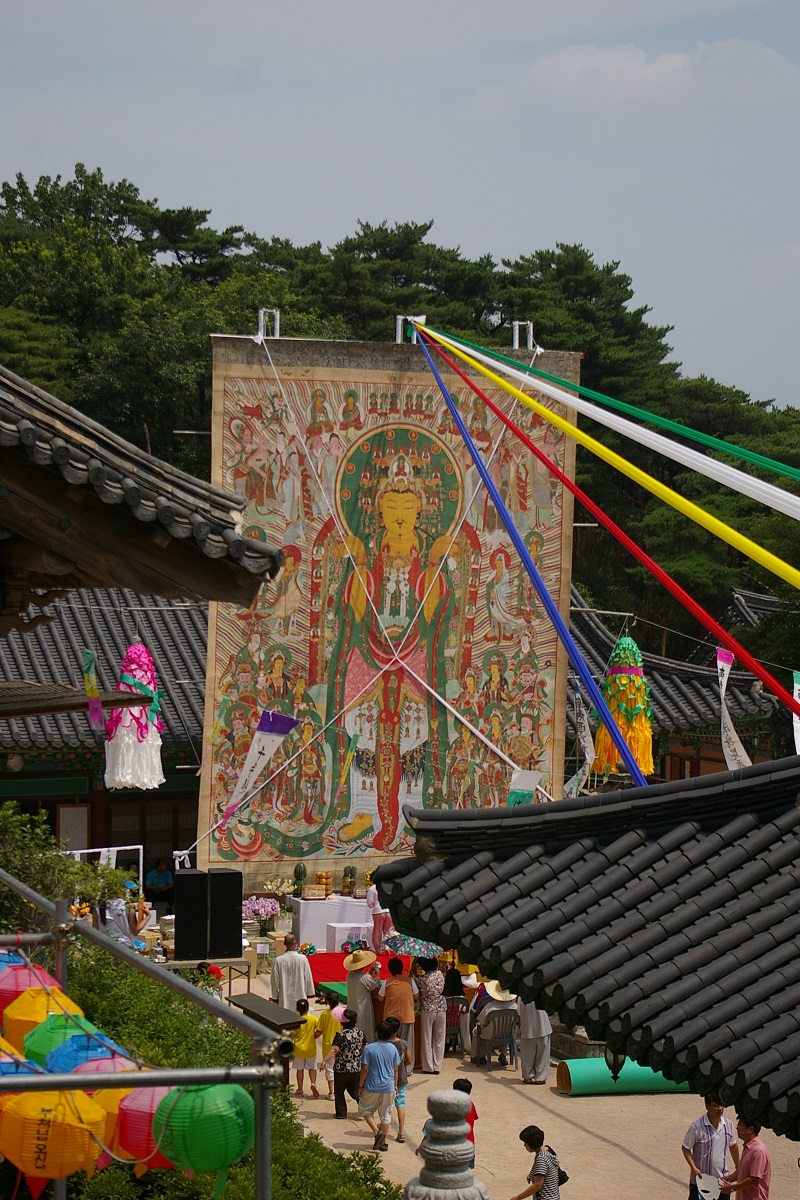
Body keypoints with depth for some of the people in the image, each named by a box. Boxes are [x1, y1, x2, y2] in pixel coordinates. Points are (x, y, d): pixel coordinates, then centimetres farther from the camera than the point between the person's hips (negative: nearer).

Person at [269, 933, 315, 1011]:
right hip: (300, 996, 0)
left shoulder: (278, 960, -12)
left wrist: (274, 997, 6)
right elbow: (308, 978, -2)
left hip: (284, 997, 0)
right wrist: (308, 993, 12)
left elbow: (275, 980, -5)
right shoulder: (303, 958, -12)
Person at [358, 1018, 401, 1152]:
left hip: (372, 1087, -4)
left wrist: (360, 1086, -2)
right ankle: (384, 1141, 16)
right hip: (388, 1087, 4)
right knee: (386, 1115, 13)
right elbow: (396, 1069, 5)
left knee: (365, 1110, 14)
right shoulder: (393, 1049, -2)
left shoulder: (369, 1049, -13)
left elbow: (365, 1069, -12)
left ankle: (377, 1132, -4)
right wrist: (395, 1085, 17)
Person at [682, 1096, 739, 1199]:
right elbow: (685, 1148, -9)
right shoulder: (696, 1126, -17)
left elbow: (733, 1146, 14)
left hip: (722, 1179, 4)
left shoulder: (728, 1125, -2)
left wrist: (738, 1166, 21)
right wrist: (694, 1168, -18)